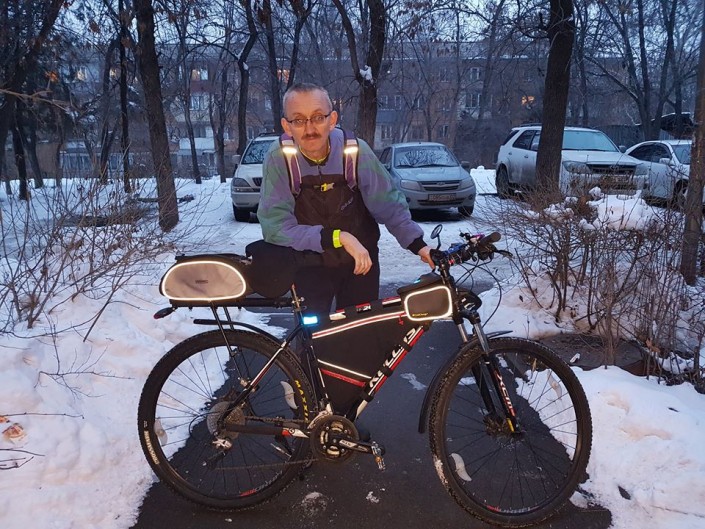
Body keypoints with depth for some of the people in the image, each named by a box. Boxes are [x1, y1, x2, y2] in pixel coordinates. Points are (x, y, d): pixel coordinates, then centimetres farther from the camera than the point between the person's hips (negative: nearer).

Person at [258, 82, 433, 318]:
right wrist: (337, 237, -31)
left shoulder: (356, 151, -18)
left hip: (360, 261, 1)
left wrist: (418, 245, -16)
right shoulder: (278, 159, -19)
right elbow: (275, 225, -23)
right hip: (309, 267, -1)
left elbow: (388, 203, -7)